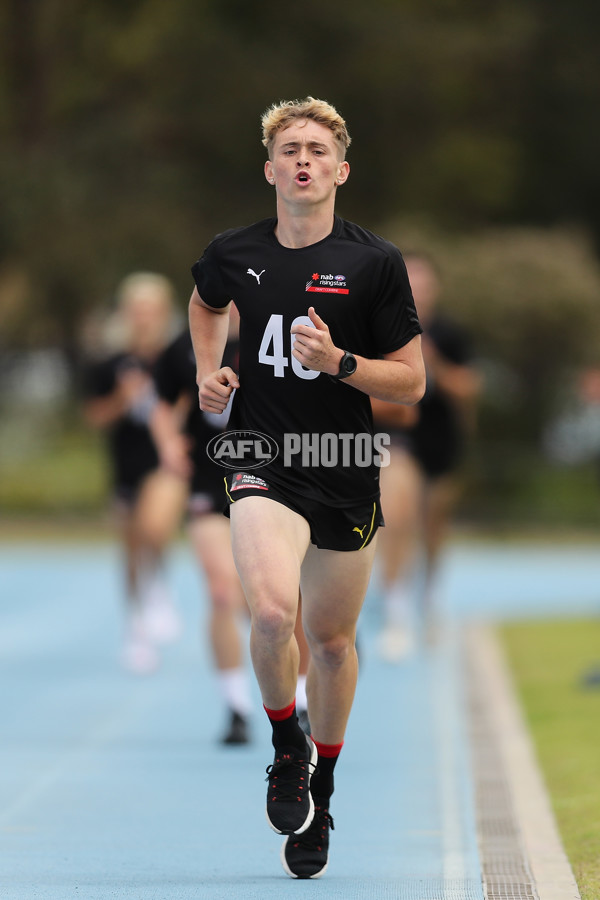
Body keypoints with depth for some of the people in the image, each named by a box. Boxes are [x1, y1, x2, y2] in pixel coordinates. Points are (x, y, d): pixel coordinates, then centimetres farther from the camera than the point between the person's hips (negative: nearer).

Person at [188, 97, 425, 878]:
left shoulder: (376, 263, -6)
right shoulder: (233, 254, 1)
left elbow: (412, 382, -3)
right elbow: (205, 302, 27)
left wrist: (339, 362, -19)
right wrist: (209, 370, 10)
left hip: (348, 473, 0)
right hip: (264, 465, 0)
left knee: (330, 638, 12)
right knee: (272, 611, -24)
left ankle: (321, 790, 33)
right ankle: (286, 747, 2)